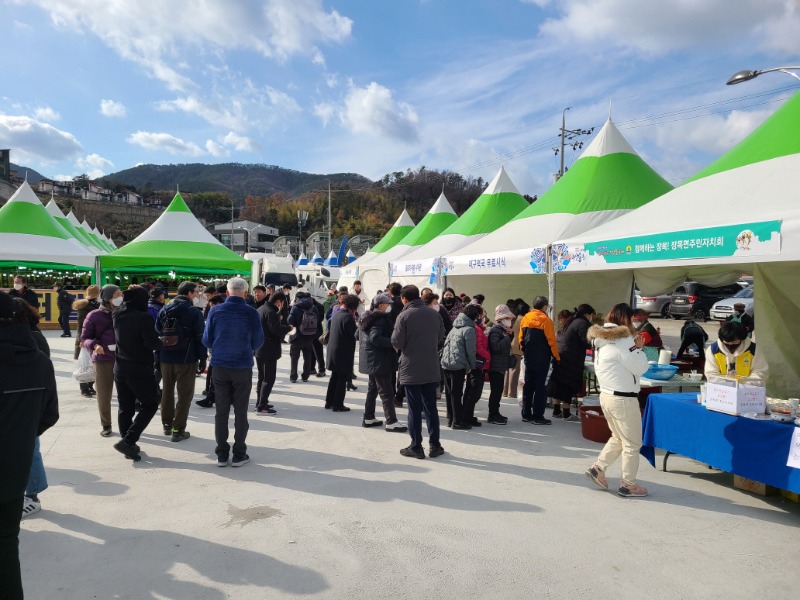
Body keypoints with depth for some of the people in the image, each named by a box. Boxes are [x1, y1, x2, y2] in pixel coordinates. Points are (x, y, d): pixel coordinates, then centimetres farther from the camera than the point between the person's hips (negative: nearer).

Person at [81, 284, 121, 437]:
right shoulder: (94, 316, 0)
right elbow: (84, 338, 1)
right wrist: (94, 345, -18)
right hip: (103, 360, -1)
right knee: (103, 395, 7)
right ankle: (106, 425, 24)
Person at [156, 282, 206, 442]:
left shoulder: (164, 310, 7)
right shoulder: (194, 311, -9)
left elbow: (157, 334, 10)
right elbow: (200, 337, -11)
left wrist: (157, 357, 14)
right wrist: (203, 359, -3)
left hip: (165, 358, 6)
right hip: (186, 359, -5)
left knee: (167, 391, 19)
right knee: (185, 394, 1)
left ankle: (167, 424, 29)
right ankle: (178, 430, 1)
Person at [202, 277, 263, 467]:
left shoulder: (215, 311, -4)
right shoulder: (251, 313, -10)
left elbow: (207, 340, 1)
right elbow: (258, 342, -2)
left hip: (220, 366, 2)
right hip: (243, 367, -2)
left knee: (221, 411, 11)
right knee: (241, 412, 8)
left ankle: (222, 454, 17)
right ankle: (239, 455, 13)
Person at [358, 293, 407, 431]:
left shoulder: (368, 317, 13)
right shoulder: (380, 319, -18)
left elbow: (358, 335, 21)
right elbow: (375, 338, -29)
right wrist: (393, 343, -29)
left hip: (371, 360, 10)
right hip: (380, 361, -10)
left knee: (372, 389, 17)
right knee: (386, 392, -7)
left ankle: (368, 418, 23)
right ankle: (391, 422, -4)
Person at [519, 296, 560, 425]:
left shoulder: (525, 318, 4)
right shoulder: (545, 320, -13)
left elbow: (521, 338, 8)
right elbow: (551, 340, -13)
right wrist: (556, 356, -3)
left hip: (529, 357, 6)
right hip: (542, 358, -6)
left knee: (528, 384, 12)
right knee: (540, 386, -1)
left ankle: (526, 414, 17)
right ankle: (538, 416, 1)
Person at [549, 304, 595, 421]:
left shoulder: (570, 322, 18)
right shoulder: (583, 323, -10)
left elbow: (558, 338, 20)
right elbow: (587, 343, -15)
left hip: (560, 356, 9)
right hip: (571, 360, -9)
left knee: (559, 384, 13)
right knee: (568, 386, -1)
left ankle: (556, 411, 21)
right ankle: (566, 414, 6)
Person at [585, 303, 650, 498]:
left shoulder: (601, 339, 10)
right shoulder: (623, 339, -17)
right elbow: (640, 367, -14)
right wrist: (638, 348, -1)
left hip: (606, 394, 9)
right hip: (623, 399, -9)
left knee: (618, 438, 22)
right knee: (632, 443, 5)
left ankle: (598, 468, 19)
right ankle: (628, 485, 13)